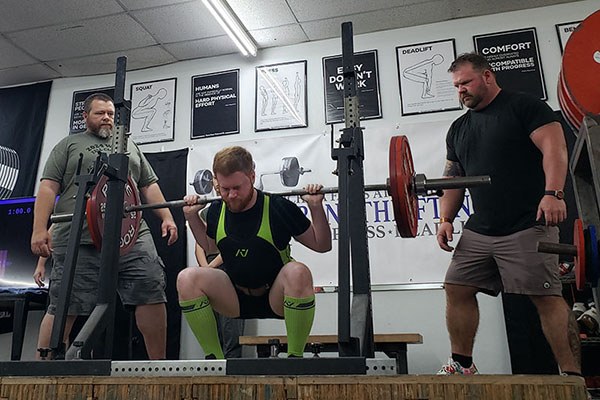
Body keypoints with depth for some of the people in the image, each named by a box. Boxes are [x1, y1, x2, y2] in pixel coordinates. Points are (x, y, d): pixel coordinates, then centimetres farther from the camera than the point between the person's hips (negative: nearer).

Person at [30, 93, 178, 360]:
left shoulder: (130, 147, 27)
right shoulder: (68, 145, 17)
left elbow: (149, 186, 22)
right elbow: (48, 188, 7)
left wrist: (166, 217, 8)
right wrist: (40, 229, -5)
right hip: (78, 239, -2)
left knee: (152, 294, -8)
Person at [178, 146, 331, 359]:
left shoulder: (279, 208, -15)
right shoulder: (217, 211, -4)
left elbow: (321, 245, -4)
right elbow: (209, 246, 20)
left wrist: (316, 207, -19)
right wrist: (191, 216, 8)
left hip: (276, 299, -3)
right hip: (237, 299, 3)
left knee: (298, 272, -37)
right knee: (187, 279, -22)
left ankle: (295, 356, -17)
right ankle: (214, 357, -8)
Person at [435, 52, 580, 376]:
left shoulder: (523, 106, 1)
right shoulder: (458, 128, 18)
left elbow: (554, 147, -10)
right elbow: (453, 178, 19)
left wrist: (553, 193, -24)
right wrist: (446, 219, 9)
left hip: (528, 226, -6)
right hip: (478, 232, 7)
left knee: (546, 297, -6)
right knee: (457, 289, 3)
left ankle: (572, 374, 6)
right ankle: (462, 365, 15)